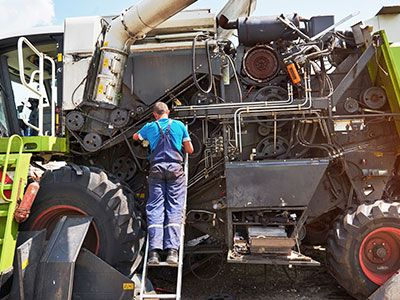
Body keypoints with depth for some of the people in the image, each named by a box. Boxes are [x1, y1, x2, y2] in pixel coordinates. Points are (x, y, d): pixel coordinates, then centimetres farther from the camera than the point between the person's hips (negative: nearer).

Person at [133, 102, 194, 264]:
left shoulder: (150, 127, 16)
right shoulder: (179, 125, 13)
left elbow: (136, 137, 37)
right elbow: (190, 150, 16)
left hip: (156, 168, 1)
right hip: (175, 168, 0)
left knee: (155, 207, -2)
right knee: (174, 207, -4)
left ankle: (154, 250, -13)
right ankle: (172, 249, -15)